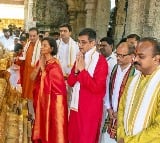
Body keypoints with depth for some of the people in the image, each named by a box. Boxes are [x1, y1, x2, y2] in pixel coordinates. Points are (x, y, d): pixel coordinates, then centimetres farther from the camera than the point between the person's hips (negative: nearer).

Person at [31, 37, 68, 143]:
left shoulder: (55, 63, -15)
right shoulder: (40, 61, 6)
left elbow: (49, 81, -19)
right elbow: (33, 78, -1)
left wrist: (43, 68, -16)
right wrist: (39, 66, -12)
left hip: (52, 98, -7)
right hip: (41, 96, 7)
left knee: (52, 122, 4)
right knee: (42, 121, 17)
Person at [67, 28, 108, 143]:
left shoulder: (101, 61, -14)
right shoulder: (80, 58, 8)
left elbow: (96, 87, -21)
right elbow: (70, 82, 7)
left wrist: (82, 70, -20)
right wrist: (76, 70, -11)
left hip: (91, 108, -7)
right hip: (76, 105, 7)